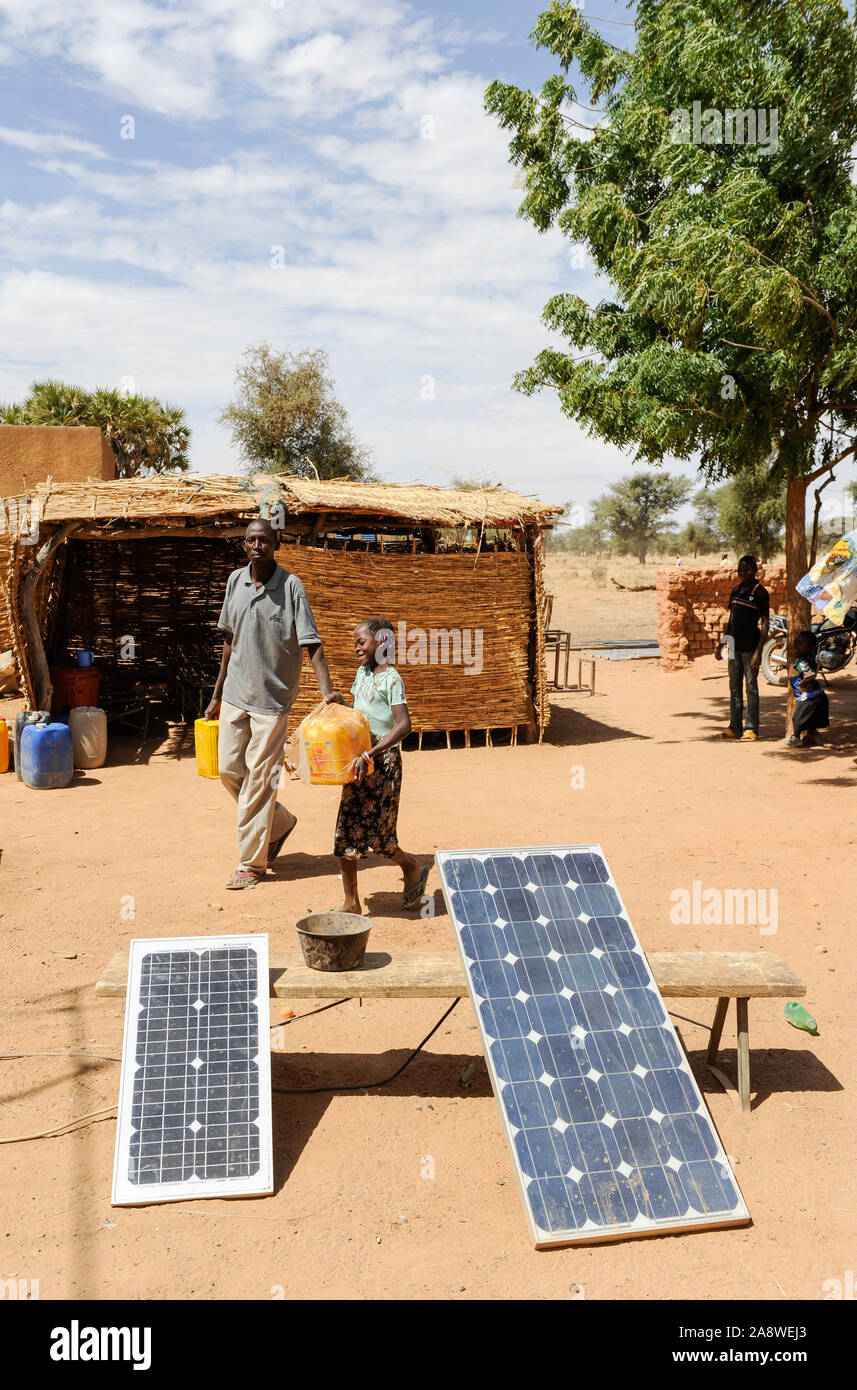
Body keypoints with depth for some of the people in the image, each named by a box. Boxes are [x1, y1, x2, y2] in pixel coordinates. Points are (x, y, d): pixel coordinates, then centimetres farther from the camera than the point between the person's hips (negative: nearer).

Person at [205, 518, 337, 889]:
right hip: (235, 693, 6)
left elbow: (312, 644, -15)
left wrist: (327, 692, -28)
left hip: (272, 696, -5)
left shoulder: (291, 586, -11)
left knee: (259, 778, -2)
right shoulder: (235, 581, 5)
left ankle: (252, 862, 11)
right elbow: (230, 640, 14)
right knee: (229, 769, 9)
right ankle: (280, 823, 32)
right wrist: (217, 695, 17)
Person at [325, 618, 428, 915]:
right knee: (345, 829, 3)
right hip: (359, 760, 7)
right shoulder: (362, 672, 11)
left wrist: (369, 754, -27)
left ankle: (413, 868, 27)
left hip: (384, 760, -7)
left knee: (375, 833, -3)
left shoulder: (391, 678, -13)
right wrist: (338, 701, 5)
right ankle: (351, 903, 11)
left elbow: (403, 726, -22)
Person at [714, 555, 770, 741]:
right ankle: (735, 727, 15)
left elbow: (764, 623, -10)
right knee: (734, 687, 9)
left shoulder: (760, 592, -7)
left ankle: (751, 728, 2)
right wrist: (721, 643, 18)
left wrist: (759, 651, -18)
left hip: (750, 645, -7)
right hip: (735, 645, 7)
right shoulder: (736, 590, 13)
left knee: (751, 688, -2)